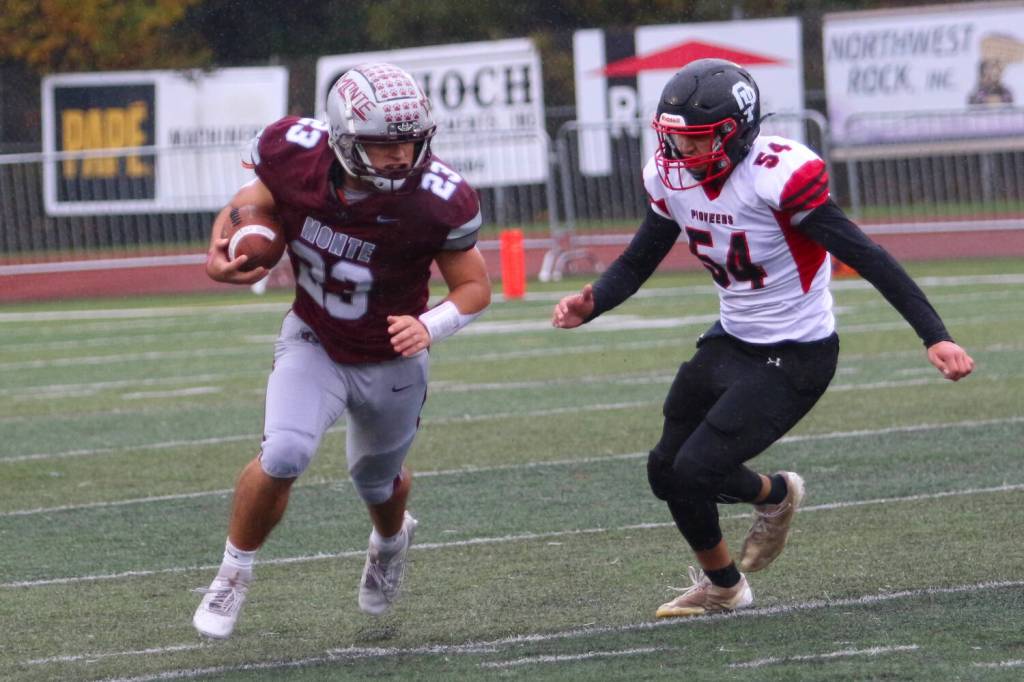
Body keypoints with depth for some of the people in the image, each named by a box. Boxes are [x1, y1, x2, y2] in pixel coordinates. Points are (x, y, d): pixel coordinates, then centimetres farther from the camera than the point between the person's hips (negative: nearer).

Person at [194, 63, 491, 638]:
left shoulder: (436, 201, -30)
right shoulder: (297, 155, -25)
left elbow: (475, 286, -15)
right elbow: (255, 202, -1)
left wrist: (429, 327, -33)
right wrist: (221, 253, -19)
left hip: (391, 362, 0)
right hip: (314, 344, 0)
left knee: (379, 480, 21)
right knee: (285, 456, -22)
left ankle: (391, 540, 60)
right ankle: (233, 575, 3)